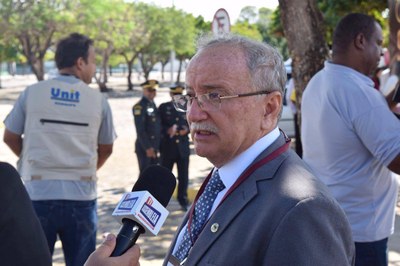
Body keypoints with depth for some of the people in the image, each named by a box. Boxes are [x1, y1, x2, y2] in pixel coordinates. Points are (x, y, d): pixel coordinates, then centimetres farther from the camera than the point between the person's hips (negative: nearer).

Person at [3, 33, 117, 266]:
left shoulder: (32, 93, 0)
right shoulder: (98, 100, 0)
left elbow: (11, 138, 8)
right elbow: (106, 149, 10)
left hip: (37, 194, 0)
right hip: (81, 196, 0)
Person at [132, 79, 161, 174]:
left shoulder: (153, 104, 14)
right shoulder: (139, 107, -13)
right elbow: (140, 130, -18)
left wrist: (157, 147, 15)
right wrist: (147, 148, -19)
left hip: (153, 147, 8)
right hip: (144, 148, -8)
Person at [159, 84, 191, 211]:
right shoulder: (163, 107, 1)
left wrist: (187, 130, -9)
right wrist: (167, 130, -19)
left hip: (183, 147, 1)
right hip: (167, 147, -1)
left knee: (184, 176, 4)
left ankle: (183, 200, 17)